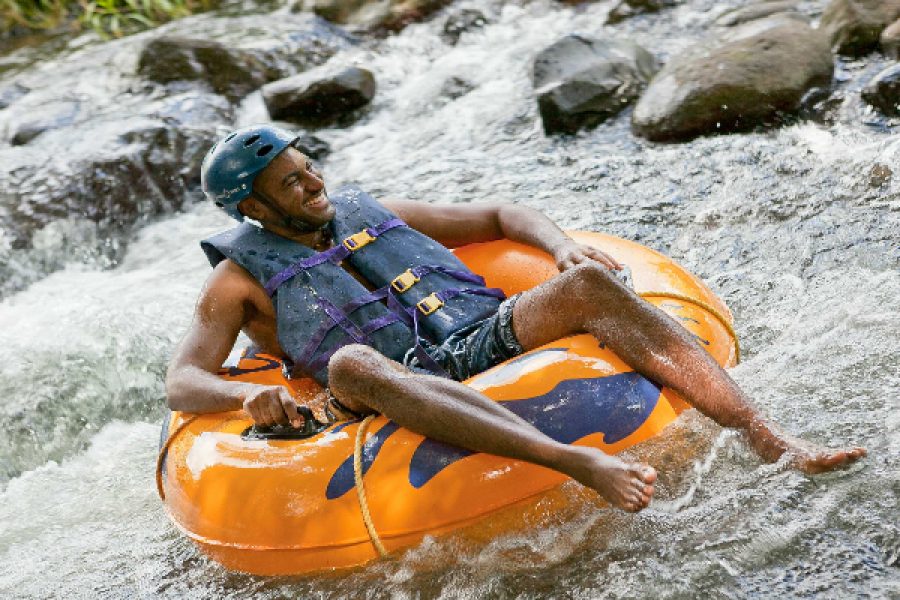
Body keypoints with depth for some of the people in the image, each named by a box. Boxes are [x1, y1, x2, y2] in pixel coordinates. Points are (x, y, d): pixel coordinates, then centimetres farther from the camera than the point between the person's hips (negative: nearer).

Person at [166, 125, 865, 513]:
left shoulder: (365, 213, 23)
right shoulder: (243, 278, 13)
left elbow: (500, 216, 24)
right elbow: (182, 383, 2)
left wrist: (560, 244, 3)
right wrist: (249, 392, -20)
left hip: (488, 333, 4)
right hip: (409, 385, -4)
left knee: (588, 283, -22)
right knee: (349, 363, -38)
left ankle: (770, 438, -31)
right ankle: (580, 462, -54)